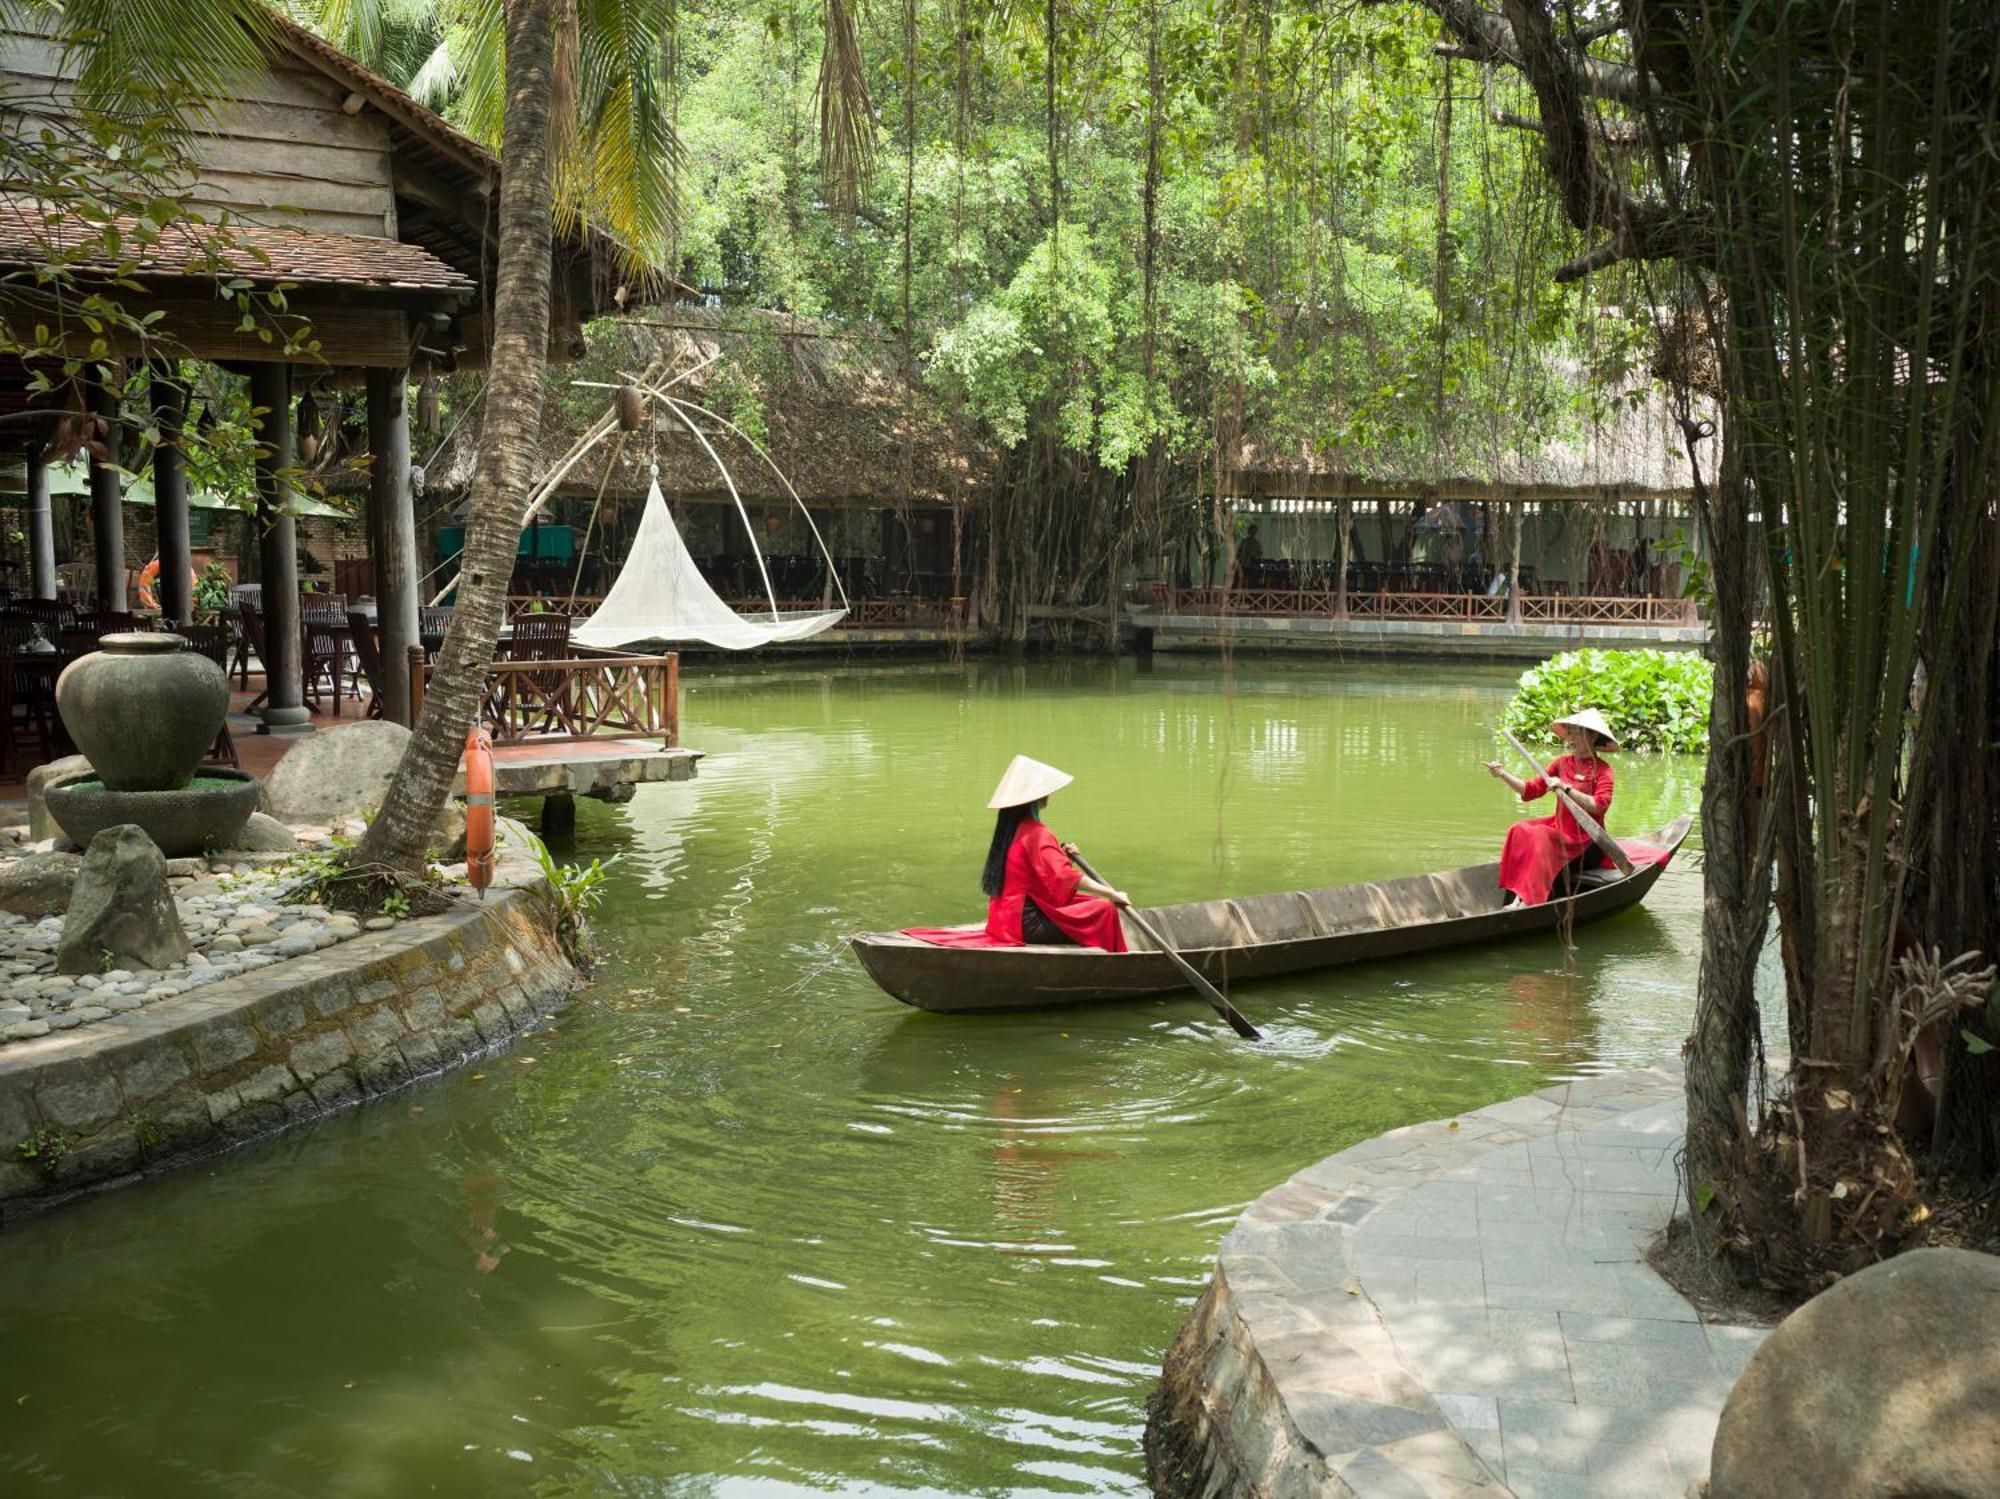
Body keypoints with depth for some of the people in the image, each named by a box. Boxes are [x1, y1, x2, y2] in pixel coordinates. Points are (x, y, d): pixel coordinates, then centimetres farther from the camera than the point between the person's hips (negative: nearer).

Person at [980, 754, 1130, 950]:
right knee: (1105, 911, -12)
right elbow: (1065, 875, -27)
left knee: (1093, 903, 16)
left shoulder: (1013, 827, 12)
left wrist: (1061, 855, 6)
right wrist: (1111, 893, -26)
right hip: (1028, 922, -10)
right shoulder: (1035, 832, -17)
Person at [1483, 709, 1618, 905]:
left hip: (1586, 842, -6)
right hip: (1560, 828, 6)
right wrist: (1503, 775, -9)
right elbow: (1531, 790, 4)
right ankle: (1513, 895, -29)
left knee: (1541, 838, -30)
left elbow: (1600, 806, -22)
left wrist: (1567, 788, -29)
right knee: (1520, 831, -18)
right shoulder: (1562, 763, 10)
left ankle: (1527, 900, -36)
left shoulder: (1602, 768, -7)